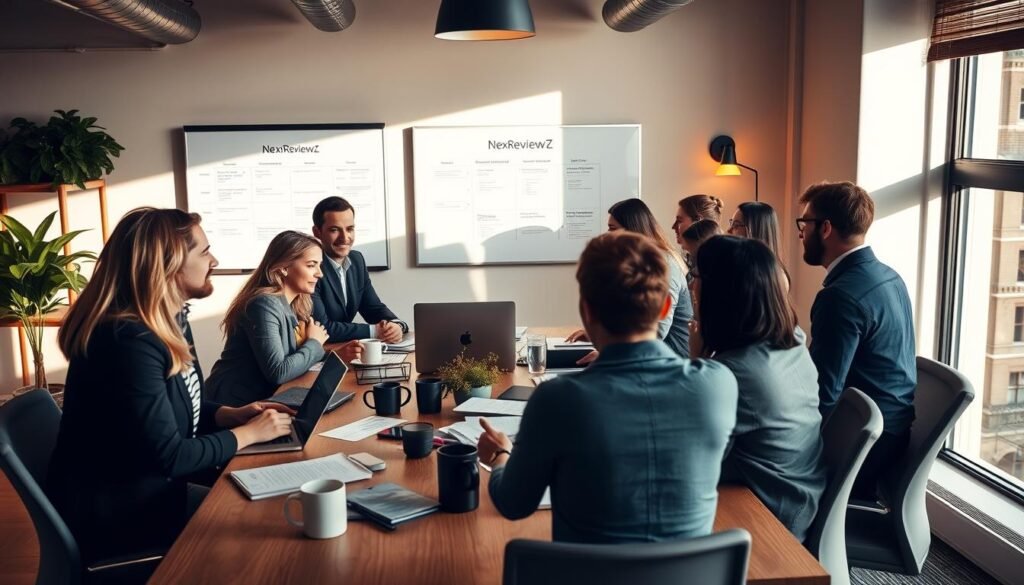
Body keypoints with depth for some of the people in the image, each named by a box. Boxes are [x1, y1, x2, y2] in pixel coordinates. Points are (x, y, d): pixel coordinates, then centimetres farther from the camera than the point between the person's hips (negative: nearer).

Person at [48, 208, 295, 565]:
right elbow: (167, 456, -25)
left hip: (150, 487, 9)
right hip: (110, 513, -9)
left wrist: (234, 415, -3)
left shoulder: (171, 321, 3)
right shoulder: (129, 341, -27)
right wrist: (248, 433, -14)